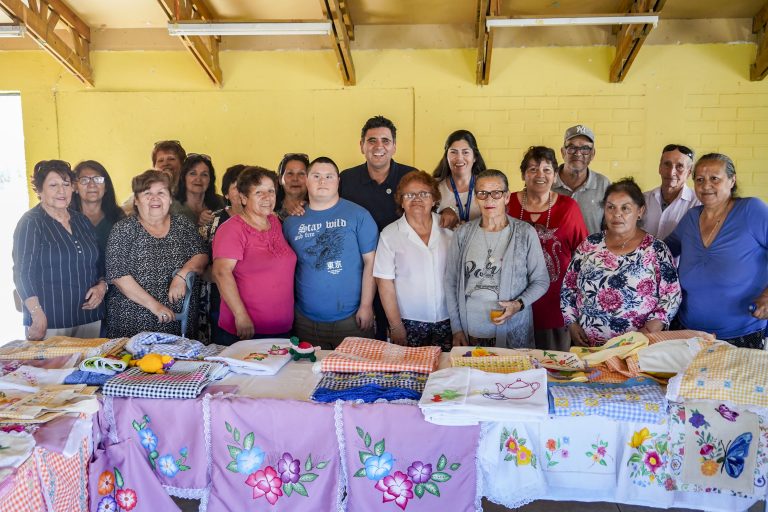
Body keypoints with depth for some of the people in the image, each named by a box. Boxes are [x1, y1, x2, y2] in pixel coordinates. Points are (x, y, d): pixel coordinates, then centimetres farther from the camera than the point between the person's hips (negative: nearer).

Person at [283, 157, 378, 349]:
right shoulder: (292, 221, 6)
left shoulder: (358, 215, -2)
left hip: (351, 318, -2)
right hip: (305, 319, 3)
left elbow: (370, 261, -5)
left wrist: (366, 306, -10)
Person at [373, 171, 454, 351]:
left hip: (447, 321, 2)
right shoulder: (390, 235, -4)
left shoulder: (449, 230, 3)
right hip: (409, 323, -2)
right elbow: (385, 284, -4)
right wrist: (396, 327, -7)